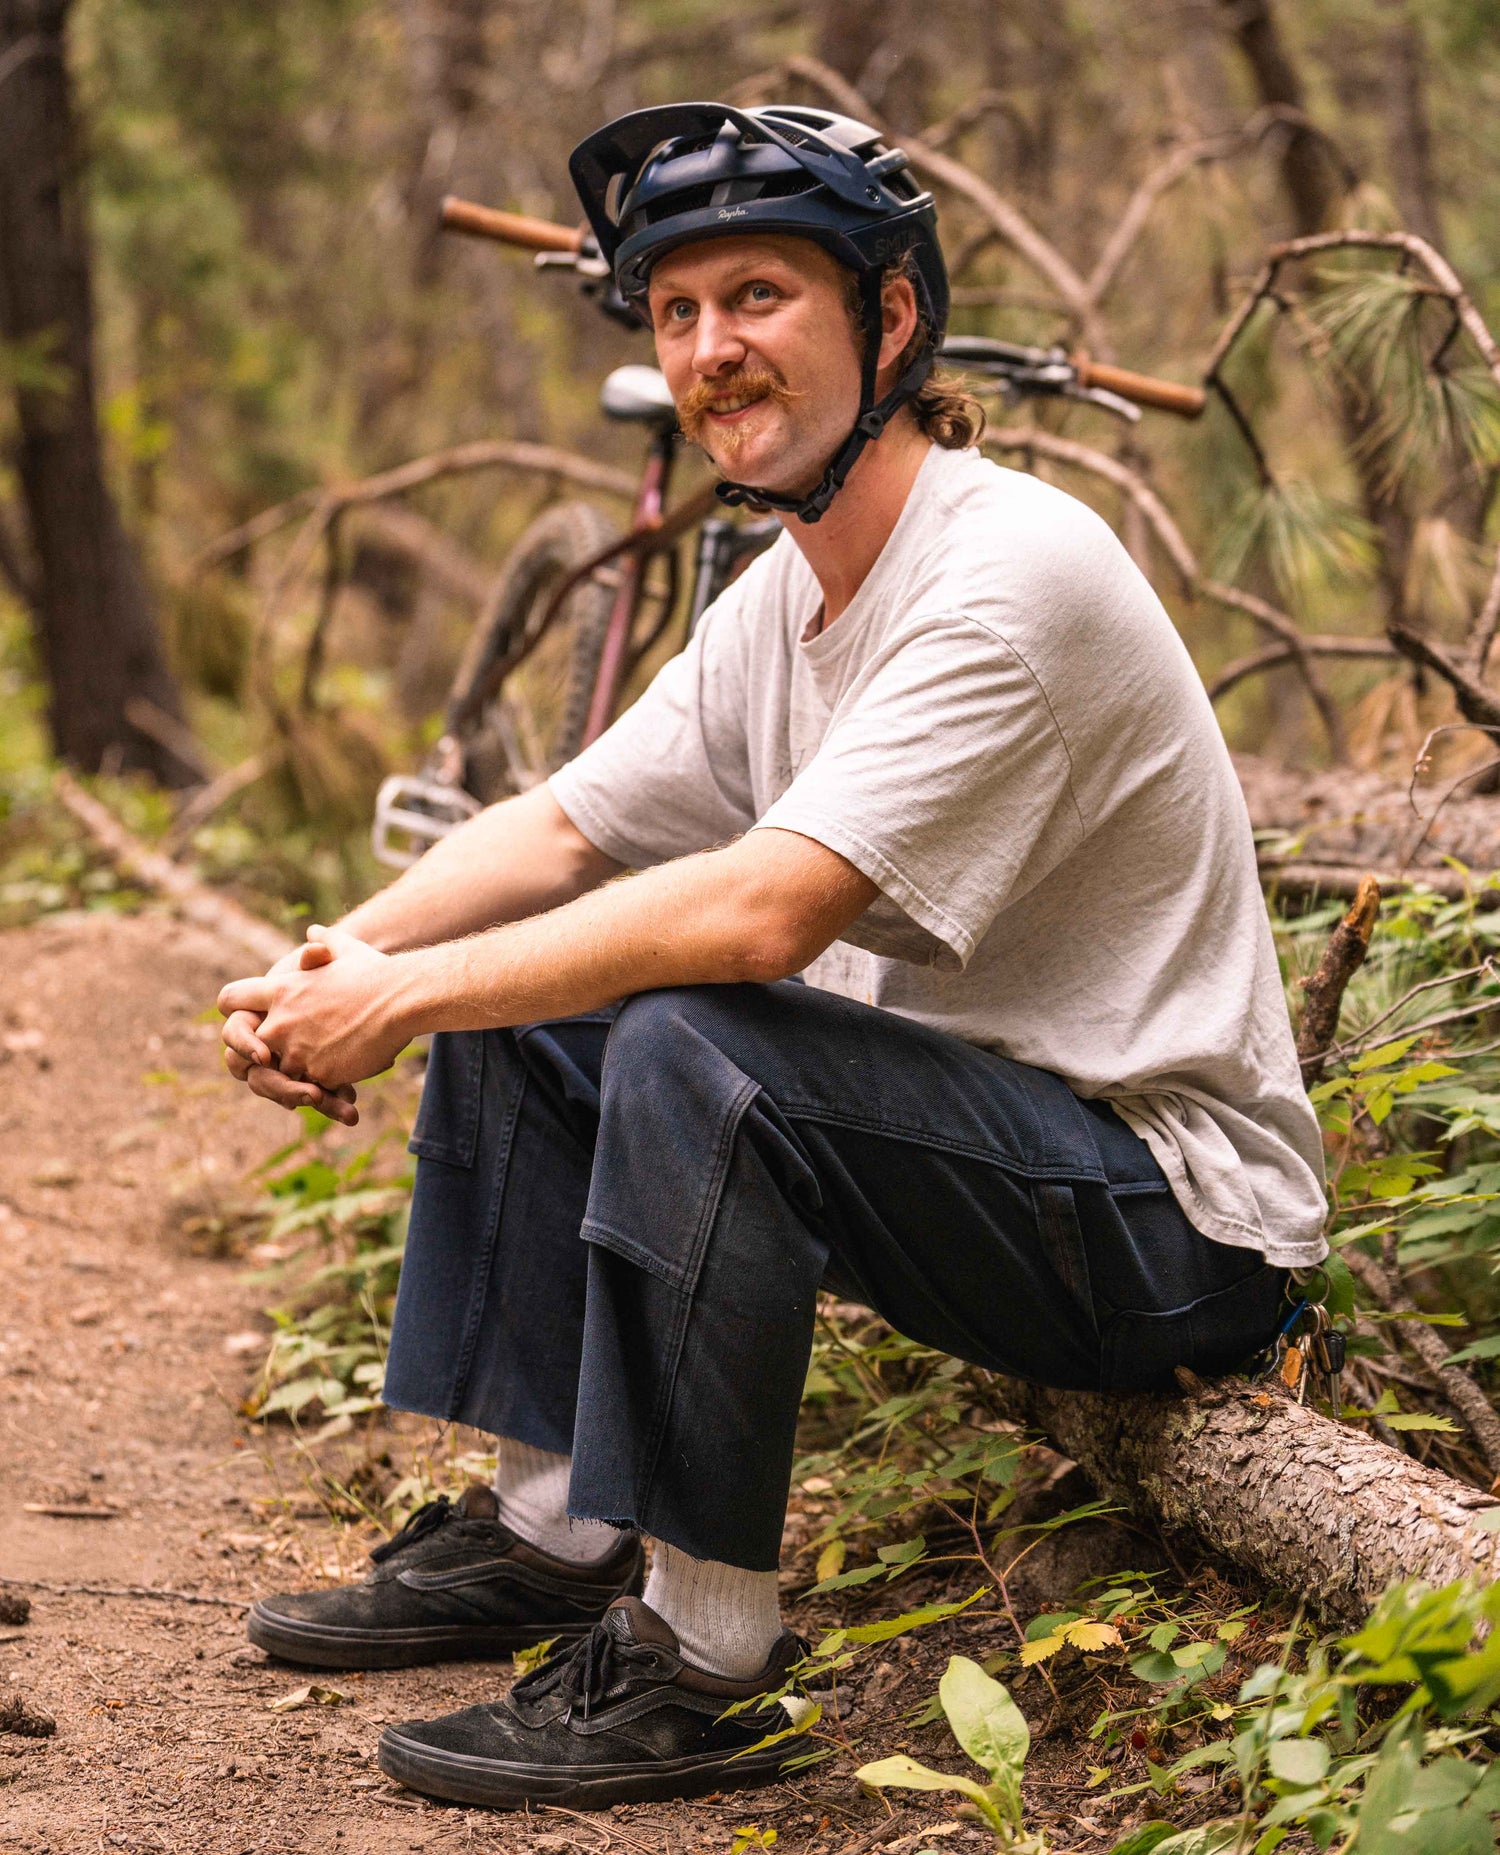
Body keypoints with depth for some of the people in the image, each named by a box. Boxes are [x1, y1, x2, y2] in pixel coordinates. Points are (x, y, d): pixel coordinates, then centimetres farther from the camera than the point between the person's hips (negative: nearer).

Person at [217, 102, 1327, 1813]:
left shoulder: (1016, 575, -23)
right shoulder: (783, 597, 6)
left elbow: (761, 914, -31)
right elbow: (556, 834, 9)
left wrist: (407, 996, -23)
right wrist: (328, 970, -9)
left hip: (1174, 1210, -9)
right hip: (950, 1125, 9)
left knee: (689, 1046, -31)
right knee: (519, 1005, 8)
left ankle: (698, 1665, -21)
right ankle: (553, 1528, 13)